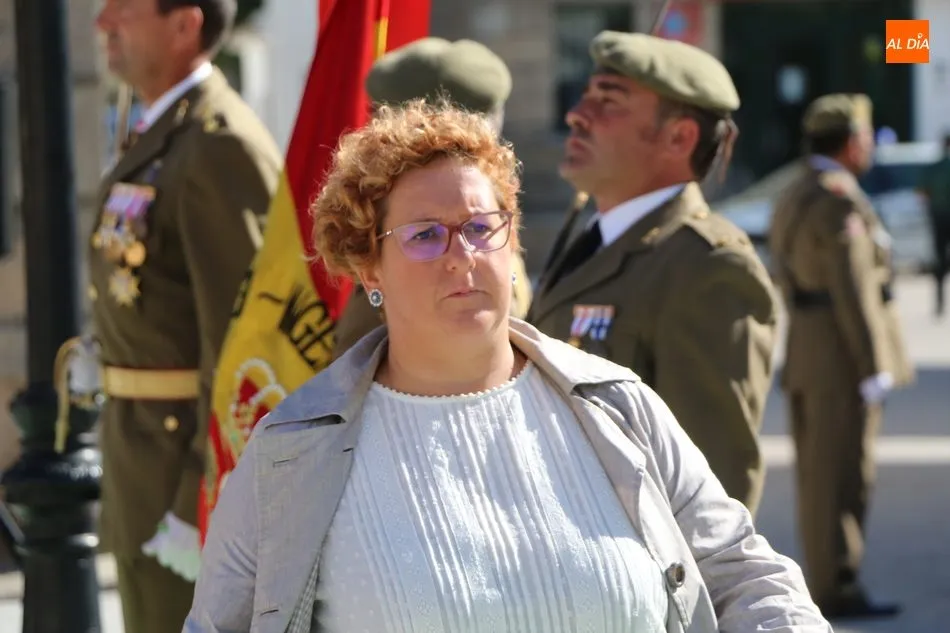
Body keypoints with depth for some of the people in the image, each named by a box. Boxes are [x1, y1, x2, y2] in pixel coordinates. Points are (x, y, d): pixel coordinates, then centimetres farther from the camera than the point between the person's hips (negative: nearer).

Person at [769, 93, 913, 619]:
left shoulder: (791, 199, 15)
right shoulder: (840, 201, -15)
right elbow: (854, 290, -19)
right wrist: (875, 367, -19)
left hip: (804, 355, 10)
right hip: (843, 358, -10)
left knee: (817, 475, 12)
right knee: (842, 475, -7)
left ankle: (825, 583, 17)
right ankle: (838, 588, -5)